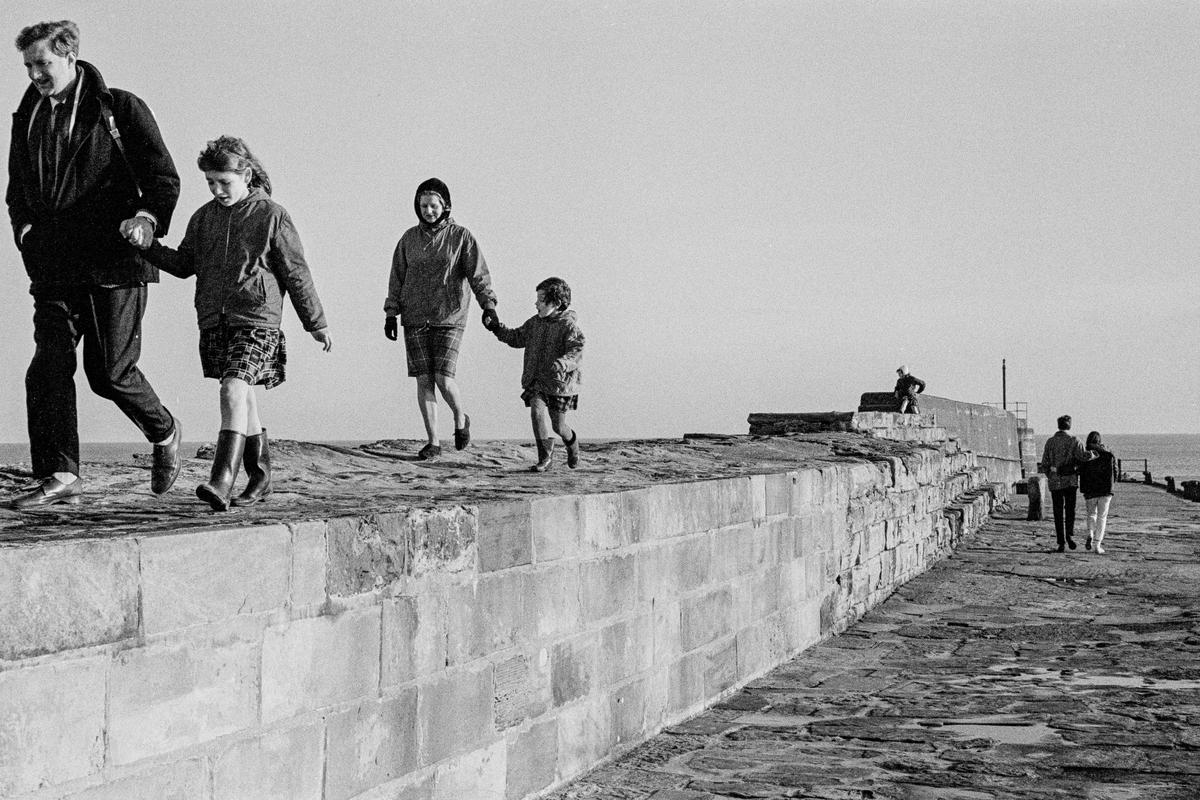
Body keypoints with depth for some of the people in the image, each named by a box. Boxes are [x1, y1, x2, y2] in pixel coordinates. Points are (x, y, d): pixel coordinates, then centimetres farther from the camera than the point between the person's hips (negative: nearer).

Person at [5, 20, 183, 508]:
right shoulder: (27, 119, 16)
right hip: (54, 267, 5)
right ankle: (60, 476, -6)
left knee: (110, 372, -4)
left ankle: (164, 433, 23)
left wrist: (147, 216, -18)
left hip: (113, 262, -5)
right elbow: (17, 189, 27)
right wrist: (25, 228, 9)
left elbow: (163, 176, -1)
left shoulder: (119, 109, 0)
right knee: (48, 368, -7)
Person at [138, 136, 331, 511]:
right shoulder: (203, 218, 12)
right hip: (213, 322, 6)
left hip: (256, 322, -6)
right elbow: (184, 264, 19)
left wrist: (316, 323, 6)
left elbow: (296, 273, 1)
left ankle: (222, 481, -30)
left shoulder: (271, 216, -2)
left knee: (234, 391, -21)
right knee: (244, 400, 12)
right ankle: (260, 477, 25)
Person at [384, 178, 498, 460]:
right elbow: (397, 277, 11)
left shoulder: (461, 236, -1)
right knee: (424, 381, -1)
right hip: (415, 319, 3)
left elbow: (479, 274, -7)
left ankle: (460, 419, 18)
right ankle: (433, 442, 6)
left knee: (444, 379, -12)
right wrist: (391, 314, 5)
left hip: (449, 318, -3)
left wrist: (488, 304, -21)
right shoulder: (410, 238, 8)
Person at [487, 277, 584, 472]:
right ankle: (545, 456, -11)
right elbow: (517, 338, 22)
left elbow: (576, 351, -22)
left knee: (558, 425, 4)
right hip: (535, 381, 5)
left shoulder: (569, 326, -12)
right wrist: (498, 329, 12)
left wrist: (562, 363, -40)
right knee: (538, 411, -18)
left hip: (560, 383, -5)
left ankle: (571, 441, 39)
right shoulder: (534, 323, 8)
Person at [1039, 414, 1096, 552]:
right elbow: (1083, 456, -19)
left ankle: (1061, 543, 4)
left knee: (1058, 514, 7)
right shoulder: (1073, 441, -4)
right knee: (1070, 510, 10)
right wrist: (1094, 454, -2)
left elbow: (1044, 465, 5)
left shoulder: (1050, 442, 5)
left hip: (1054, 482, 2)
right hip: (1070, 481, -2)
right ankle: (1070, 534, -12)